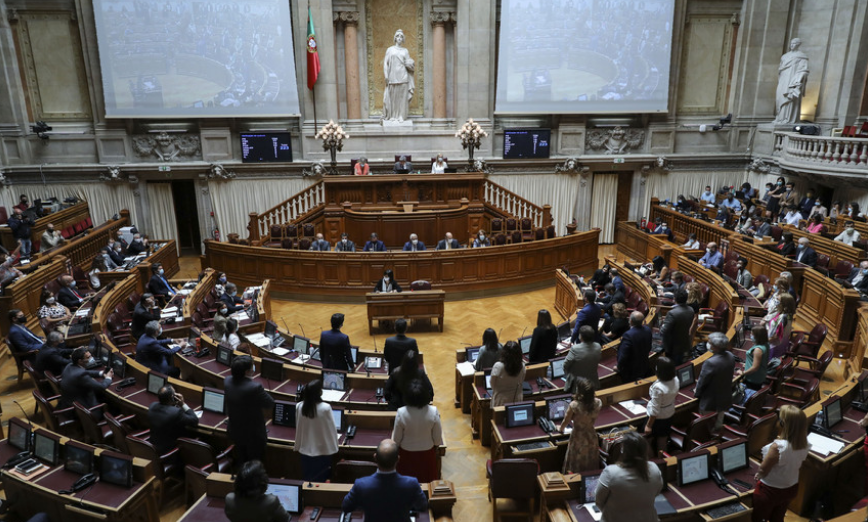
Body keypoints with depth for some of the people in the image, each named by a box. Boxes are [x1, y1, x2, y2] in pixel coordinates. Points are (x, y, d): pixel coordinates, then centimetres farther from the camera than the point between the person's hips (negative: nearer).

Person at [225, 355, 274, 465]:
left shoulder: (227, 381, -14)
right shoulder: (255, 387, -34)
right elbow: (271, 404, -20)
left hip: (235, 432, 6)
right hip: (253, 435, -6)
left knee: (241, 461, 27)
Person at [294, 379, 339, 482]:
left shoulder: (299, 406, -10)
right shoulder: (325, 408, -21)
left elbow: (298, 428, 3)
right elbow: (332, 429, -11)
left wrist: (297, 446, 17)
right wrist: (333, 447, 3)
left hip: (305, 450, 4)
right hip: (322, 450, -3)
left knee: (307, 480, 17)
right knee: (321, 481, 12)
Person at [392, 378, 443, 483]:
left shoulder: (401, 413, -28)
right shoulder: (433, 411, -26)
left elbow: (396, 437, -14)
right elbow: (437, 435, -12)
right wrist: (437, 445, 9)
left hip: (407, 452, -1)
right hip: (427, 451, 1)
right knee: (427, 479, 25)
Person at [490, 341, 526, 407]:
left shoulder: (498, 366, -23)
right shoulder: (522, 366, -12)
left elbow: (493, 385, -10)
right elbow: (521, 383, 5)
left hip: (500, 403, -3)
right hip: (517, 401, 3)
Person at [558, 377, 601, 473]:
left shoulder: (574, 405, -27)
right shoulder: (598, 403, -15)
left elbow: (566, 422, -9)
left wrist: (560, 429, 11)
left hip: (578, 439, -4)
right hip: (592, 439, 4)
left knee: (575, 471, 16)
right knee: (591, 468, 24)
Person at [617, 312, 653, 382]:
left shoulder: (628, 335, -34)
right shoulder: (647, 329, -11)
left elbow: (623, 356, -28)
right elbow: (649, 348, 5)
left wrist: (619, 367, -11)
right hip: (644, 368, 7)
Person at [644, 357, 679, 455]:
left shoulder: (658, 387, -35)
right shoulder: (676, 380, -14)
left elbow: (655, 410, -26)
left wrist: (648, 425, -15)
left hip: (658, 418, -6)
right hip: (670, 415, 6)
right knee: (663, 440, 23)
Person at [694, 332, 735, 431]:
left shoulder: (711, 362, -34)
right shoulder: (731, 356, -11)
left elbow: (702, 381, -21)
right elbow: (729, 374, 5)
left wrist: (697, 393, -1)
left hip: (711, 402, -7)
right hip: (725, 399, 7)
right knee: (719, 423, 28)